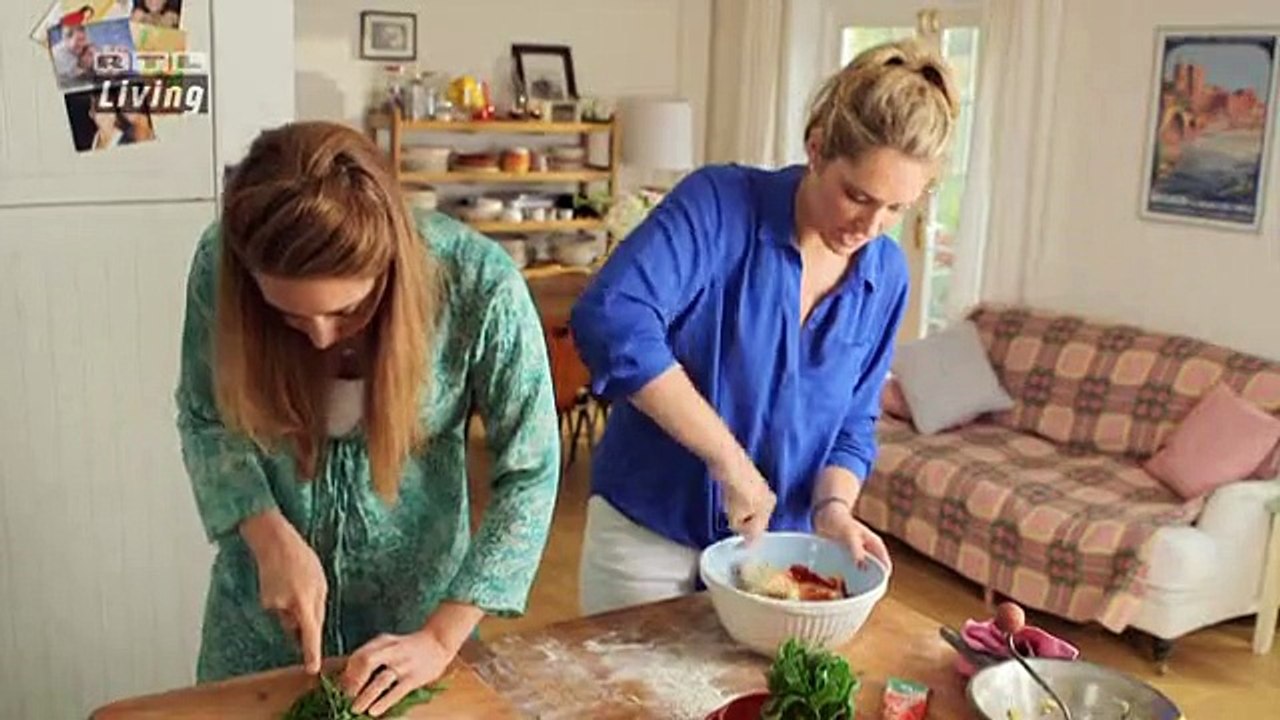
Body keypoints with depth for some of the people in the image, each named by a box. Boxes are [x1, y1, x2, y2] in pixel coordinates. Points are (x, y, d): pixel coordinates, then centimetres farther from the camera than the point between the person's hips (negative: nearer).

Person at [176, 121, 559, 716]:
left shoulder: (478, 285, -27)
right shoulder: (220, 264, -21)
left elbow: (529, 473, -18)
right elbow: (204, 418, -6)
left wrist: (441, 638, -20)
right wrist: (272, 539, -21)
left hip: (414, 599, -1)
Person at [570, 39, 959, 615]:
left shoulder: (886, 276, -3)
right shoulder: (720, 203, -19)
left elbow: (853, 422, 6)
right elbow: (611, 320, -35)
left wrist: (832, 507, -14)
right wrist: (729, 457, -33)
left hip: (774, 544, 4)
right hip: (646, 533, -4)